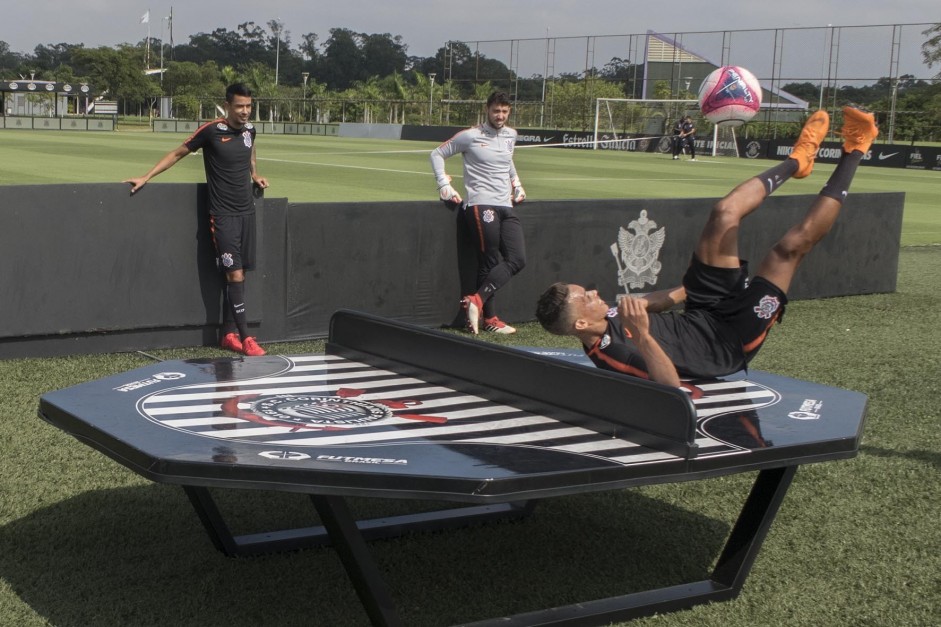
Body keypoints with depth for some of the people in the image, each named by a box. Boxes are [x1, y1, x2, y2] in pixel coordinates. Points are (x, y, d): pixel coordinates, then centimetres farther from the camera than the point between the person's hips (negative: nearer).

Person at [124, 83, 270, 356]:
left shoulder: (249, 130, 6)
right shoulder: (211, 131, -11)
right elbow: (178, 153, 0)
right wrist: (147, 177, -1)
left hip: (246, 211, 6)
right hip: (223, 214, -6)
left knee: (237, 274, 7)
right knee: (235, 274, -10)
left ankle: (229, 333, 14)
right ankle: (245, 338, -8)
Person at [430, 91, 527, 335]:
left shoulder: (510, 136, 15)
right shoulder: (471, 136, -2)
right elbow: (437, 154, 4)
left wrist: (517, 185, 26)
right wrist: (445, 186, -5)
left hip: (506, 207, 7)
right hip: (481, 205, -7)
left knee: (517, 260, -8)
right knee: (489, 263, -11)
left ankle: (477, 300, -8)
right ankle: (489, 318, -6)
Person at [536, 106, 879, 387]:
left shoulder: (606, 320, -10)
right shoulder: (614, 353, -37)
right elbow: (671, 385, -50)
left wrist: (685, 289, 21)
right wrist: (643, 336, -60)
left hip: (701, 315, 8)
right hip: (732, 340, -8)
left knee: (724, 213, 1)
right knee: (792, 244, -17)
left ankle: (797, 160, 26)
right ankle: (852, 153, 1)